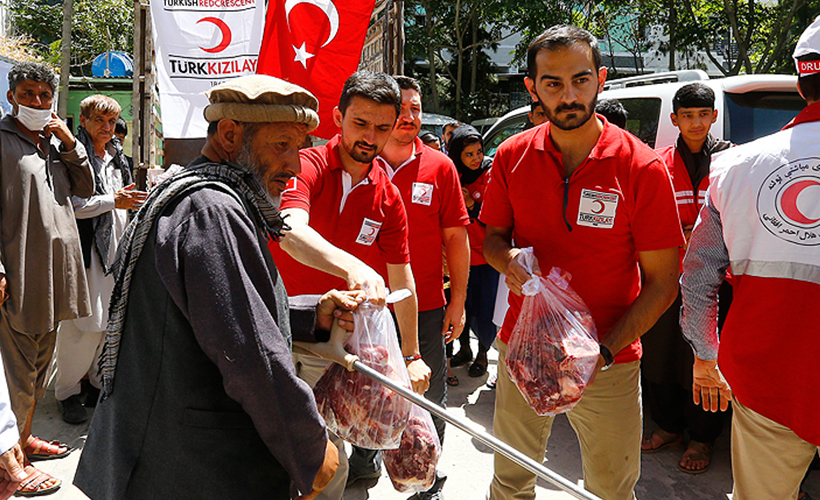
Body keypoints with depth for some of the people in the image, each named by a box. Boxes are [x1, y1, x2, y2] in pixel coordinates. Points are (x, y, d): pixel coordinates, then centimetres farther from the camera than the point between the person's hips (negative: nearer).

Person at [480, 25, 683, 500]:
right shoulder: (512, 156, -3)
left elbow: (662, 283, -9)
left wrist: (604, 351, -20)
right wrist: (508, 259, -14)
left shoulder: (642, 167, -12)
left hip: (609, 366, -2)